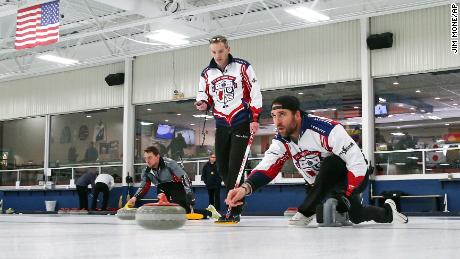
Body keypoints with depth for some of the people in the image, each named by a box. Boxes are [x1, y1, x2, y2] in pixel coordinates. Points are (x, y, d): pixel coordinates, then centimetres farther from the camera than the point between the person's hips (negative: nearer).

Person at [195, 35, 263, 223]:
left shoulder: (242, 67, -5)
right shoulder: (207, 73, 7)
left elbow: (255, 93, -5)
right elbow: (204, 97, 15)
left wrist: (254, 119, -12)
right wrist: (203, 104, -10)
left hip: (242, 123, -5)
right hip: (222, 124, 5)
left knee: (234, 167, -12)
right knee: (222, 167, 4)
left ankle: (234, 211, -10)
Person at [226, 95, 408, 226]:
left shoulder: (325, 129, -34)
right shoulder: (281, 141, -11)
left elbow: (357, 161, -33)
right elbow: (266, 167, -24)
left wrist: (346, 195, -34)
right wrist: (246, 187, -44)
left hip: (350, 177, -7)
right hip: (325, 184, 7)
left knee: (329, 164, -36)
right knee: (357, 217, -3)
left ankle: (305, 214, -21)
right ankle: (387, 211, 33)